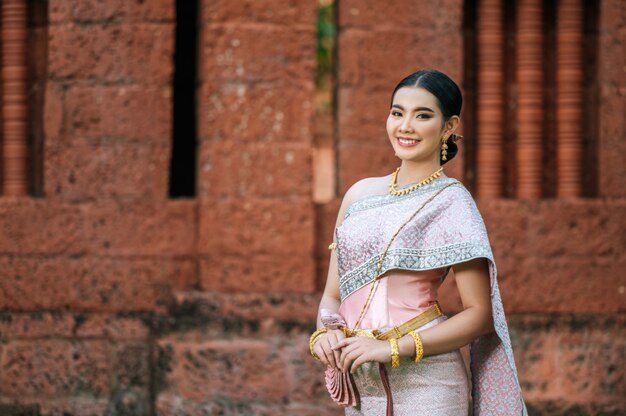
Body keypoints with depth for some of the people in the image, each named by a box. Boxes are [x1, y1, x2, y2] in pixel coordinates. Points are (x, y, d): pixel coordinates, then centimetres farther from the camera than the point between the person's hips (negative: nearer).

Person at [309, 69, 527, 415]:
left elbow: (479, 314, -9)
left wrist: (393, 348, -16)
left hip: (424, 385, -5)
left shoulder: (451, 202, -5)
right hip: (361, 385, 5)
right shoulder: (361, 194, 10)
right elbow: (333, 295, 14)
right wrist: (325, 332, -7)